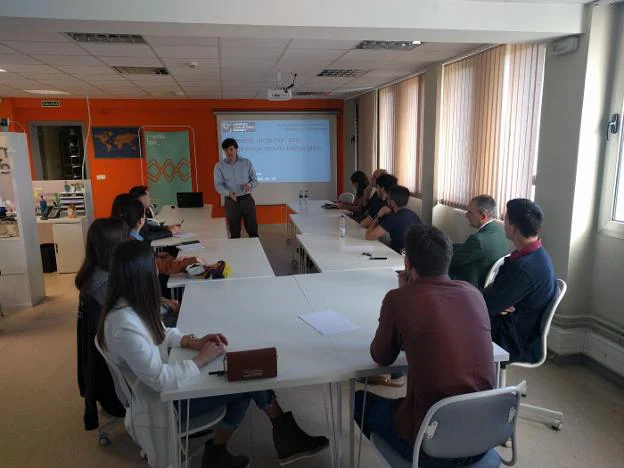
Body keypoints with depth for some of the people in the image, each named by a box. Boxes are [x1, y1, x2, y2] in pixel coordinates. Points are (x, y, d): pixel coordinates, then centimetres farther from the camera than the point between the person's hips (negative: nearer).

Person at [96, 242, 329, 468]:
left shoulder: (130, 305, -3)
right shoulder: (125, 327, -32)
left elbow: (161, 333, 13)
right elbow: (161, 380, -30)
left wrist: (193, 342, -3)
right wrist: (201, 358, -19)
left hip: (163, 384, 9)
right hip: (161, 402, -9)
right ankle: (284, 435, 12)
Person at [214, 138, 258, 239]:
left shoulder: (247, 162, 1)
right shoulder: (219, 166, -1)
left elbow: (255, 180, 5)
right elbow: (218, 185, -6)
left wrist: (249, 185, -18)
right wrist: (228, 193, -26)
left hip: (247, 199, 0)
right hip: (231, 201, 0)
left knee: (253, 230, 6)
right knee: (234, 232, 8)